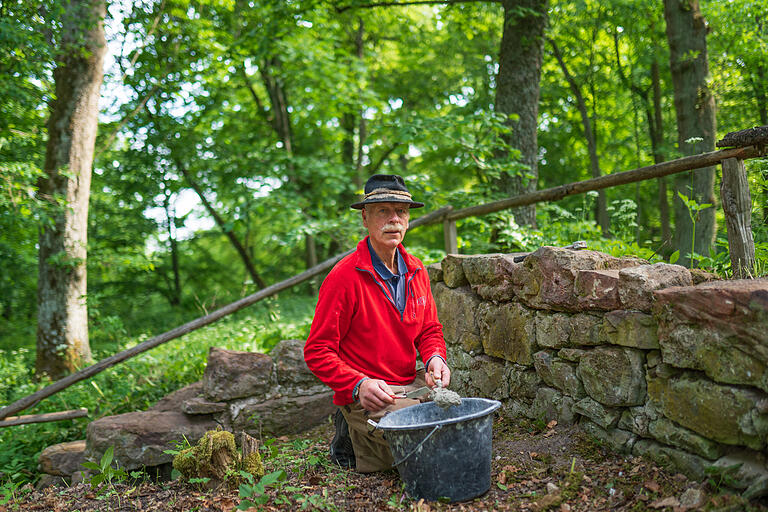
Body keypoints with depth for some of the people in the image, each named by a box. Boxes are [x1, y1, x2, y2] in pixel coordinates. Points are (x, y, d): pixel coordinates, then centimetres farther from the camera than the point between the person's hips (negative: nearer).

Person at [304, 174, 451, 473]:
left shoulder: (416, 271, 6)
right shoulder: (343, 277, -15)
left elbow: (430, 331, 17)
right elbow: (317, 352, -13)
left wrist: (435, 359, -6)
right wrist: (359, 385, -26)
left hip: (412, 386, 7)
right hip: (367, 394, -7)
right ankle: (350, 442, 6)